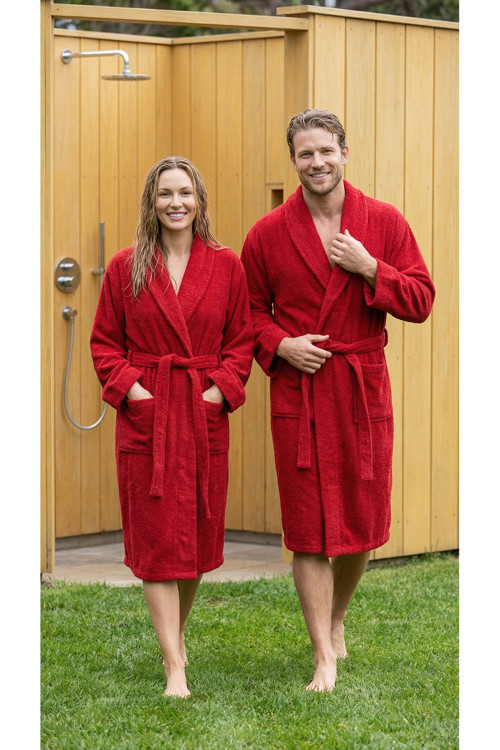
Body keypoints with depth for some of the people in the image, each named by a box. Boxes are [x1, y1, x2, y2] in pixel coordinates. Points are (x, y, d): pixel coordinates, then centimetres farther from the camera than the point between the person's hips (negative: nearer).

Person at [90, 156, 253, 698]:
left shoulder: (225, 266, 4)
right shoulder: (125, 268, 3)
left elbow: (242, 340, 7)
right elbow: (104, 342, 6)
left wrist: (221, 388, -6)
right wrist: (129, 388, -7)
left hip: (205, 414, 2)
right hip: (146, 415, -2)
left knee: (197, 533, 9)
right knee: (158, 540, -6)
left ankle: (177, 632, 32)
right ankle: (174, 668, -7)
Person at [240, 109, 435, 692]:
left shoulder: (384, 223, 2)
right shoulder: (268, 234, 1)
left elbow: (421, 301, 1)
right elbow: (251, 310, 10)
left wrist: (369, 269, -13)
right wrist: (279, 344, -10)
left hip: (364, 391, 1)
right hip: (298, 393, -1)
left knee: (363, 521, 9)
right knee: (309, 529, -4)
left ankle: (336, 620, 35)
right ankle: (324, 658, 0)